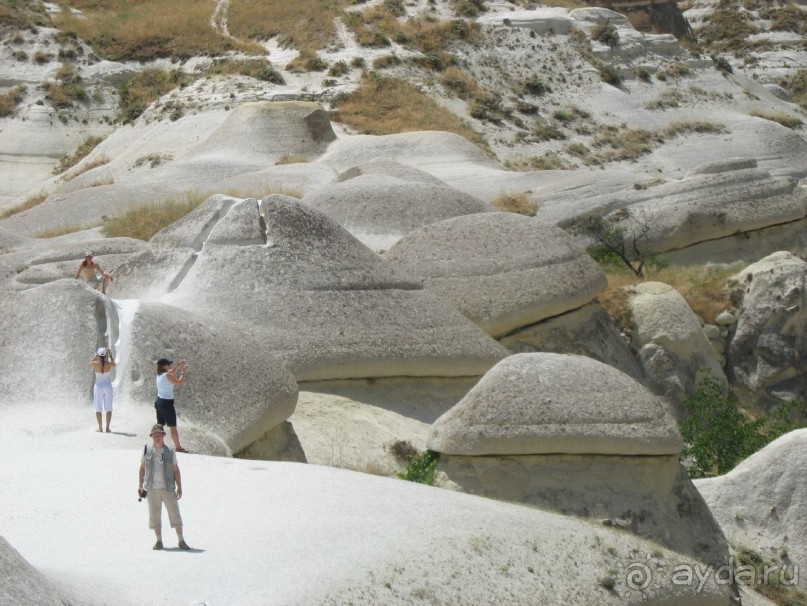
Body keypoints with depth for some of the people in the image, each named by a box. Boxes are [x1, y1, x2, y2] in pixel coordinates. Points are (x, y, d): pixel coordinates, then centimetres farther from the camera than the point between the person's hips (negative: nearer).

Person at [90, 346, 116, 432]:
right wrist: (110, 354, 19)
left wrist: (95, 355, 18)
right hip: (108, 386, 1)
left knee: (98, 408, 5)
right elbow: (113, 364, 17)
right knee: (108, 408, 6)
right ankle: (107, 427, 2)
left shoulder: (96, 363, -11)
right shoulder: (109, 364, -8)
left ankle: (100, 428, 2)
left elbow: (90, 363, 14)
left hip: (98, 386, -1)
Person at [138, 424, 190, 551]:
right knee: (155, 515, 5)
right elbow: (142, 468, 10)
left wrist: (179, 488, -2)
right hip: (152, 489, 1)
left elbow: (176, 470, 2)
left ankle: (181, 541, 9)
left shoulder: (170, 452, 0)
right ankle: (159, 541, 16)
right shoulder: (147, 449, 3)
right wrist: (140, 485, 6)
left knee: (175, 513, 0)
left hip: (168, 488, -1)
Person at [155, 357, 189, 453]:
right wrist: (184, 372, -3)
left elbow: (172, 372, 22)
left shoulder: (159, 374, 6)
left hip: (159, 401, 8)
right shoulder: (167, 375, -19)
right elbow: (179, 382, -13)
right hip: (167, 403, -8)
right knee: (173, 427, 1)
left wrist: (179, 364, 18)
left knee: (160, 425, 15)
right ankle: (178, 447, 8)